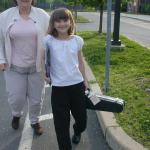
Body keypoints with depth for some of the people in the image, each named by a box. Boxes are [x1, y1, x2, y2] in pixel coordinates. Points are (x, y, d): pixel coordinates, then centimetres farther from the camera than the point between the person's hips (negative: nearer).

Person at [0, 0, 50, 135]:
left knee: (36, 98, 12)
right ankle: (16, 114, 41)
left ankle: (34, 121, 40)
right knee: (16, 98, 5)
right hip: (14, 67, 0)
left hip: (36, 67, 0)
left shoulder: (43, 16, -6)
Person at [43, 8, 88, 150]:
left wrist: (84, 79, 17)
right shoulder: (48, 41, -8)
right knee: (61, 122, 4)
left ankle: (77, 131, 52)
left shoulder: (77, 40, 0)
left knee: (81, 117, 17)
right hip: (58, 87, -2)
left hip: (77, 84, 3)